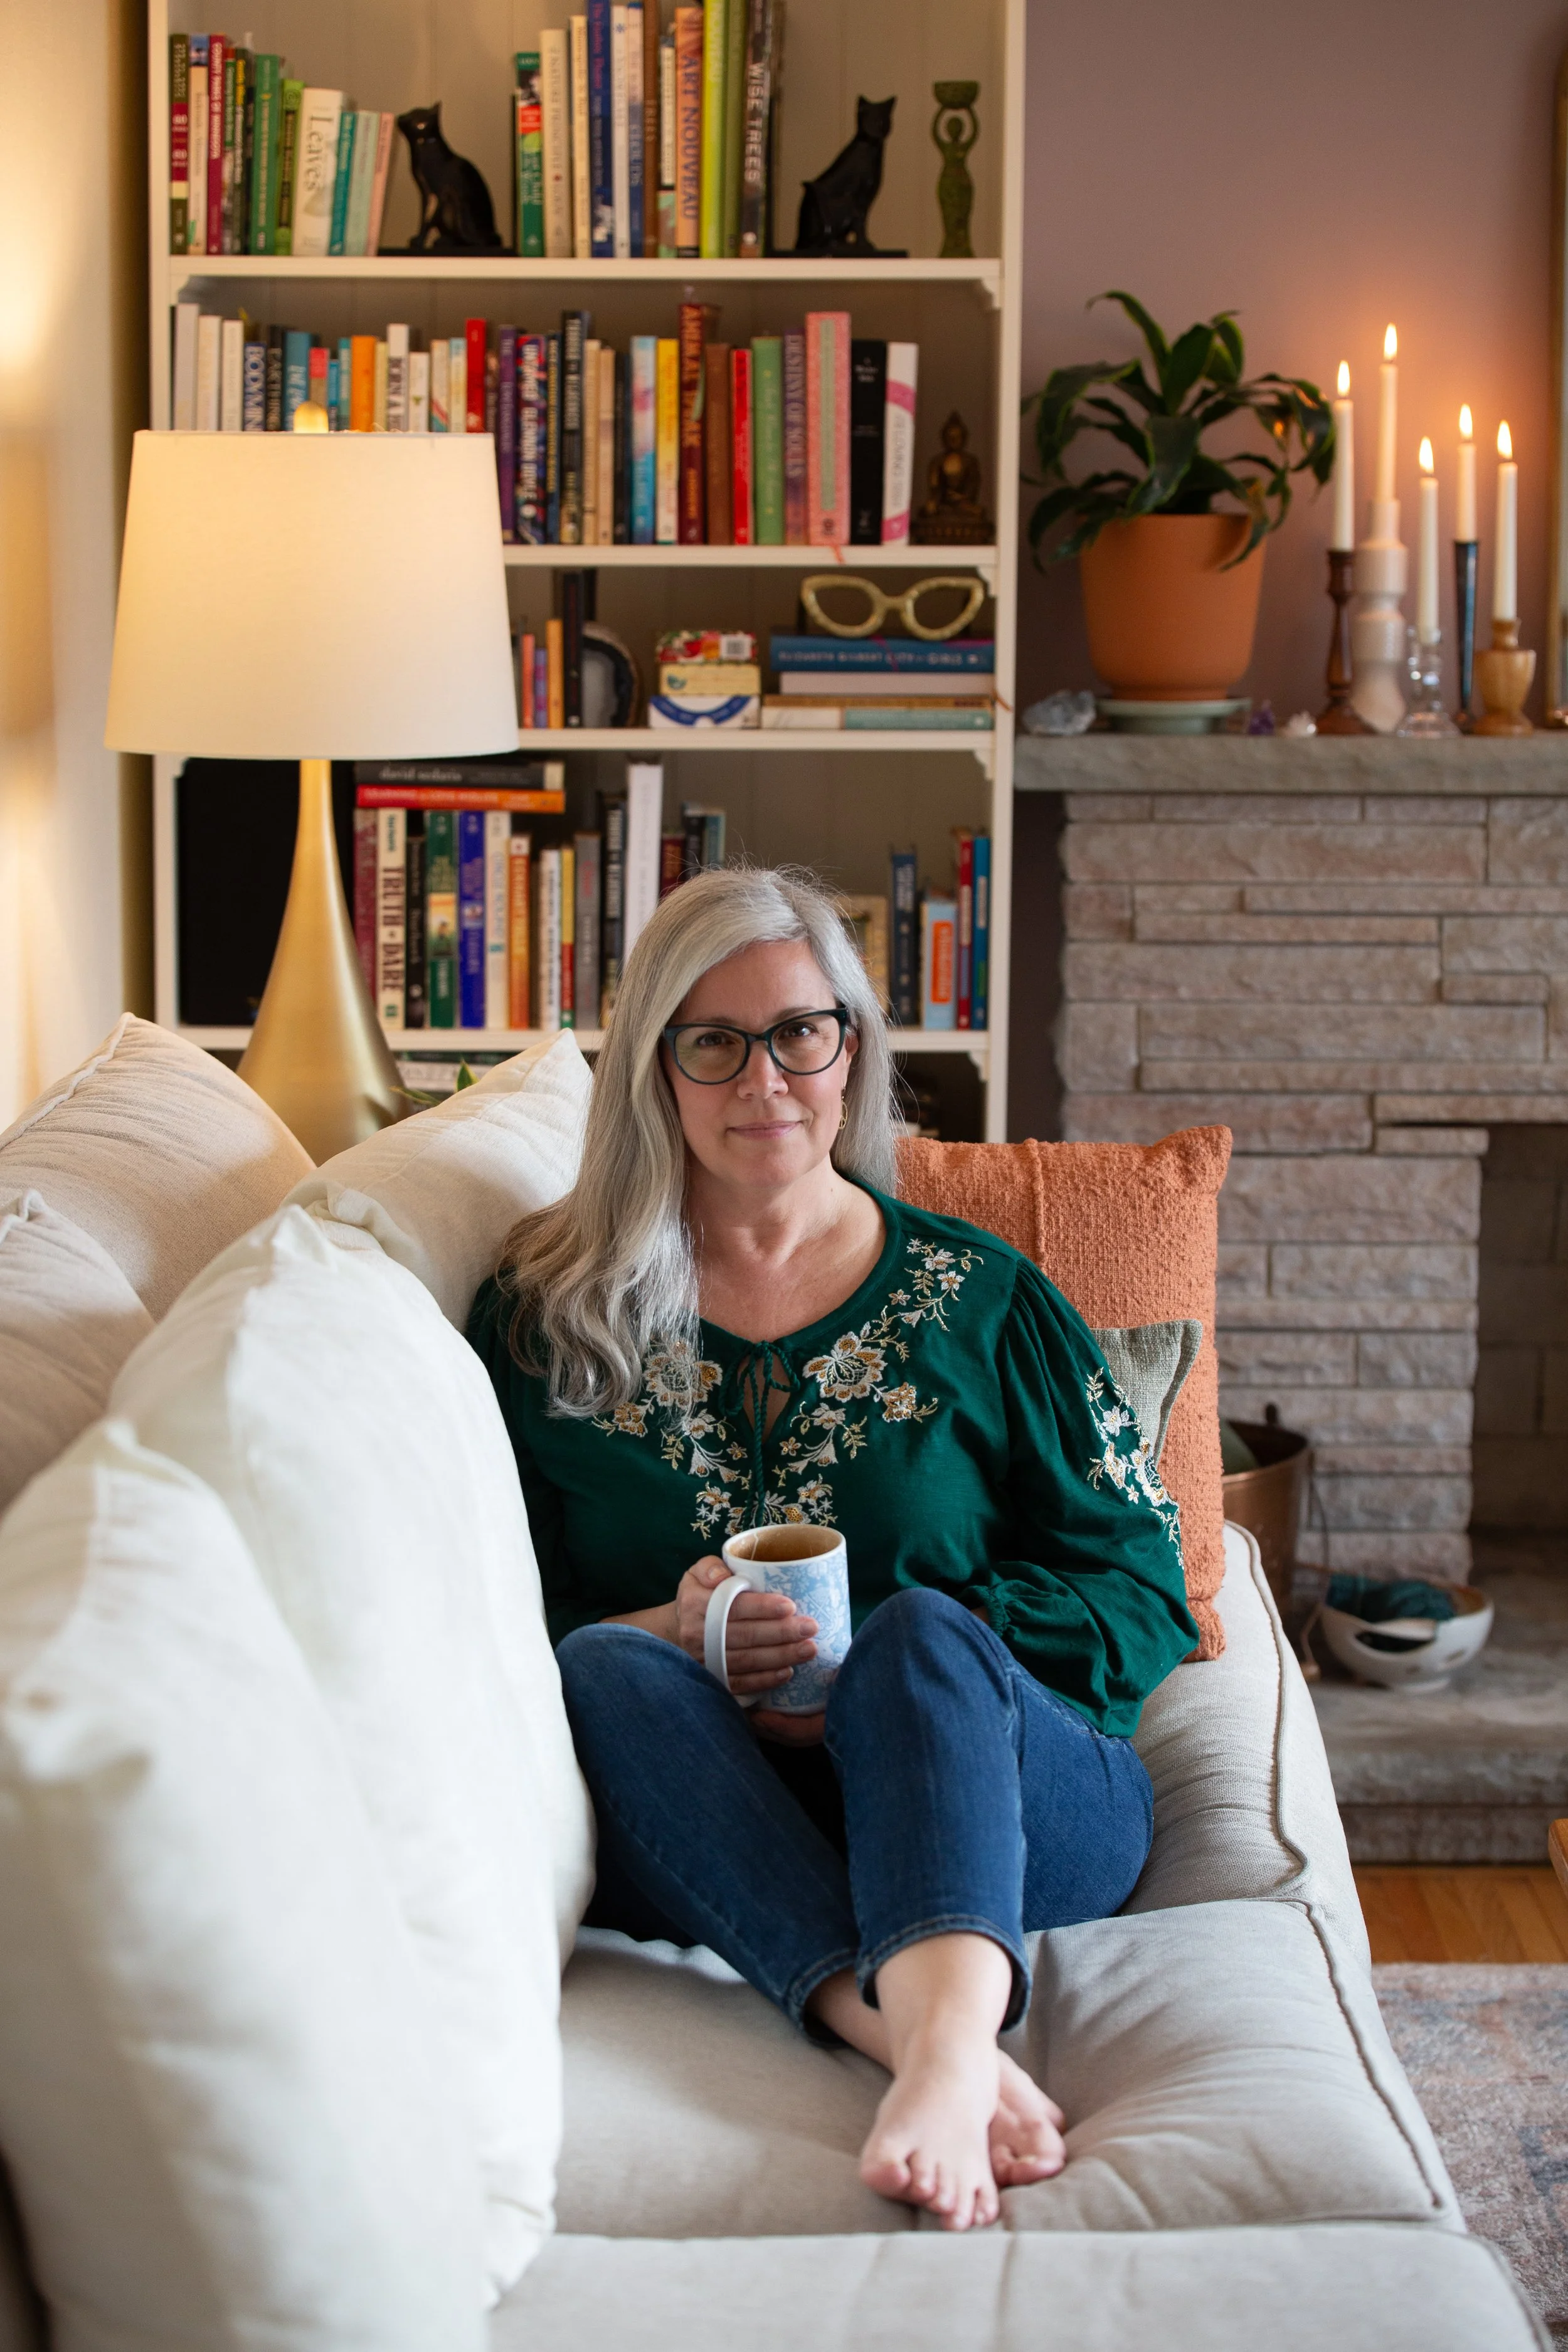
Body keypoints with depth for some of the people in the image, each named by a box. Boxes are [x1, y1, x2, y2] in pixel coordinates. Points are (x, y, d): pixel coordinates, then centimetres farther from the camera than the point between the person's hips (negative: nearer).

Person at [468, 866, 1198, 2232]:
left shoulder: (977, 1301, 12)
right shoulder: (552, 1322, 13)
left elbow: (1143, 1598, 5)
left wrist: (889, 1663, -10)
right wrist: (667, 1634, -15)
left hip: (988, 1805, 0)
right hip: (698, 1840, 1)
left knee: (924, 1631, -30)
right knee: (608, 1668, -28)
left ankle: (948, 2037, -59)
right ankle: (916, 2037, -49)